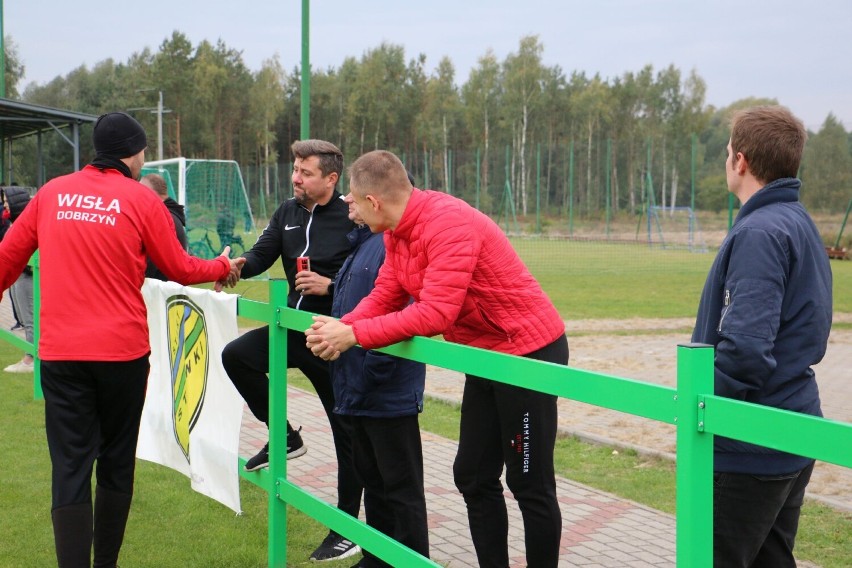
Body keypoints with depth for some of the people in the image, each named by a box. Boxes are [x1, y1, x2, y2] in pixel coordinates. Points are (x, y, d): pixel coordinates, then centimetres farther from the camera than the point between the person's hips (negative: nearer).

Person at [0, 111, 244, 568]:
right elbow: (179, 269, 6)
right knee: (116, 463, 14)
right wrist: (222, 268, 25)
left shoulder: (52, 193, 6)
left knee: (70, 469, 1)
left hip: (60, 353, 2)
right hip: (122, 350, -1)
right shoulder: (141, 200, -2)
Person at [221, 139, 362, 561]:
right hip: (294, 328, 7)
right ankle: (284, 437, 10)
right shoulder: (288, 212, 6)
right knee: (236, 355, -7)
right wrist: (237, 265, -21)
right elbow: (261, 256, -1)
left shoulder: (353, 219, -14)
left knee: (346, 430, 3)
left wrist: (329, 286, -25)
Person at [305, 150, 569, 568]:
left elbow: (435, 313, -32)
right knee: (473, 476, 13)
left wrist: (354, 335, -28)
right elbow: (384, 297, 3)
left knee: (530, 484, -1)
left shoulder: (448, 224, -27)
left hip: (529, 352, -10)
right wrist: (340, 328, -16)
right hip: (486, 356, 10)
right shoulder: (396, 232, 2)